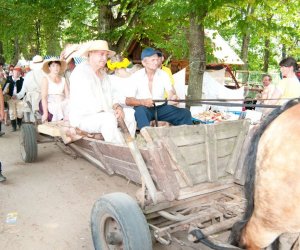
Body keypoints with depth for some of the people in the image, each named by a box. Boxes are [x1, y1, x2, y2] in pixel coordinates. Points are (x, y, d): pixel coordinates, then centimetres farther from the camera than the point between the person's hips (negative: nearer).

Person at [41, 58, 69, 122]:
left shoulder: (63, 79, 18)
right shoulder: (46, 79, 6)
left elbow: (67, 95, 8)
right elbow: (44, 97, -5)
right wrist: (45, 113, -17)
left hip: (62, 104, 4)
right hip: (50, 105, -4)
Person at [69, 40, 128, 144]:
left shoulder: (103, 74, 17)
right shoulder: (80, 72, -10)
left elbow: (110, 97, 15)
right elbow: (87, 102, -20)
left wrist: (117, 107, -7)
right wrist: (110, 112, -20)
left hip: (103, 115, 8)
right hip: (82, 118, -8)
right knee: (109, 118, -33)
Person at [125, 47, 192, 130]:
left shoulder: (163, 74, 7)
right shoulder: (136, 76, -3)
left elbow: (171, 91, -3)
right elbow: (128, 101, -9)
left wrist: (173, 97, -29)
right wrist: (143, 102, -28)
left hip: (161, 107, 4)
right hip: (144, 108, -3)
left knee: (185, 113, -14)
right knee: (140, 111, -38)